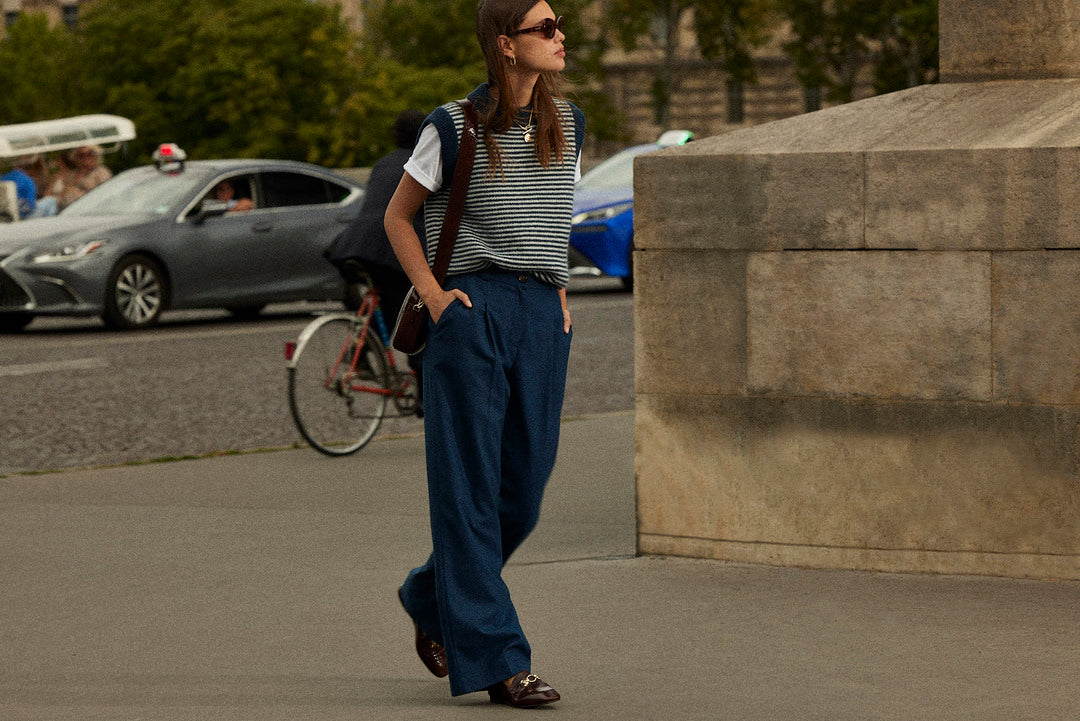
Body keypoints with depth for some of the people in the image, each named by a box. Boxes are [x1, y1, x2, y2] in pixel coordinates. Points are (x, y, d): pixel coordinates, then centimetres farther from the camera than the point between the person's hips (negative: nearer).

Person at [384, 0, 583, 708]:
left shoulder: (567, 125, 11)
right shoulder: (454, 128, -4)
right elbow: (399, 215, 7)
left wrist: (561, 290, 13)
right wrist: (433, 296, -3)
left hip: (542, 315, 5)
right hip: (473, 308, -5)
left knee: (524, 489, 6)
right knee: (471, 484, -6)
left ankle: (432, 603, 30)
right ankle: (495, 659, -6)